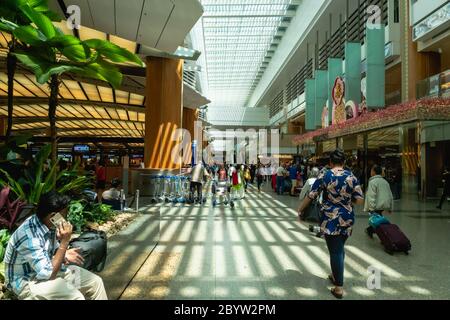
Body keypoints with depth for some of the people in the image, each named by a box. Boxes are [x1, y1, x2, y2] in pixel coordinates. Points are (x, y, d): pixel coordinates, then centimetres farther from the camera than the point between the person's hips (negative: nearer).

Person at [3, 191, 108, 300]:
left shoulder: (49, 224, -7)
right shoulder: (29, 237, -32)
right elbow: (49, 273, -28)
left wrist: (64, 254, -10)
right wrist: (65, 242, -31)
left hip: (45, 267, 8)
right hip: (28, 281, -8)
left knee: (95, 282, -1)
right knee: (75, 297, -28)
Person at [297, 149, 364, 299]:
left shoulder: (324, 176, -8)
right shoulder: (352, 177, -1)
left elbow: (310, 196, -7)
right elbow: (360, 200, -2)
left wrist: (300, 210, 6)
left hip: (330, 218, -3)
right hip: (347, 218, 4)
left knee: (335, 250, 2)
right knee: (339, 248, 20)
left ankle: (339, 287, 8)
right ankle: (336, 276, 37)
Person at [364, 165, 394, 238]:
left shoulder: (372, 182, -11)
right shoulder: (385, 181, 14)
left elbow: (371, 196, -18)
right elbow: (390, 195, 17)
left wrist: (372, 208, -18)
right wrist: (390, 208, 22)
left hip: (377, 206, -8)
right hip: (385, 205, 8)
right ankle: (370, 230, 30)